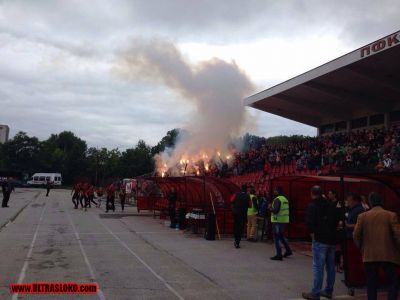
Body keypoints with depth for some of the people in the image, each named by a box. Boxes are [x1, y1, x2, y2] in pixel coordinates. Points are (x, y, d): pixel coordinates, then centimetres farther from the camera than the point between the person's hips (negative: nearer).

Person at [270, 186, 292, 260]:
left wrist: (270, 208, -5)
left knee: (276, 237, -2)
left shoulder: (277, 199, -15)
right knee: (281, 235, 23)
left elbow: (275, 210, -24)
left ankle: (279, 255, -1)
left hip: (277, 221, -9)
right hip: (284, 220, 9)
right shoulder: (285, 199, 13)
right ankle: (288, 250, 26)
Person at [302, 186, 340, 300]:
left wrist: (312, 233, -4)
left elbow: (309, 222, -18)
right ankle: (328, 291, 25)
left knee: (318, 267, -3)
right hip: (332, 239, 7)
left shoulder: (312, 206, -10)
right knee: (330, 266, 15)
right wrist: (332, 231, 15)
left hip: (320, 240, -6)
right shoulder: (331, 205, 9)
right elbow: (337, 219, 12)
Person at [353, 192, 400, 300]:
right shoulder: (391, 215, -4)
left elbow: (356, 235, -2)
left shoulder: (362, 216, 1)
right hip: (388, 255, -2)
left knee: (371, 284, 11)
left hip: (369, 255, 2)